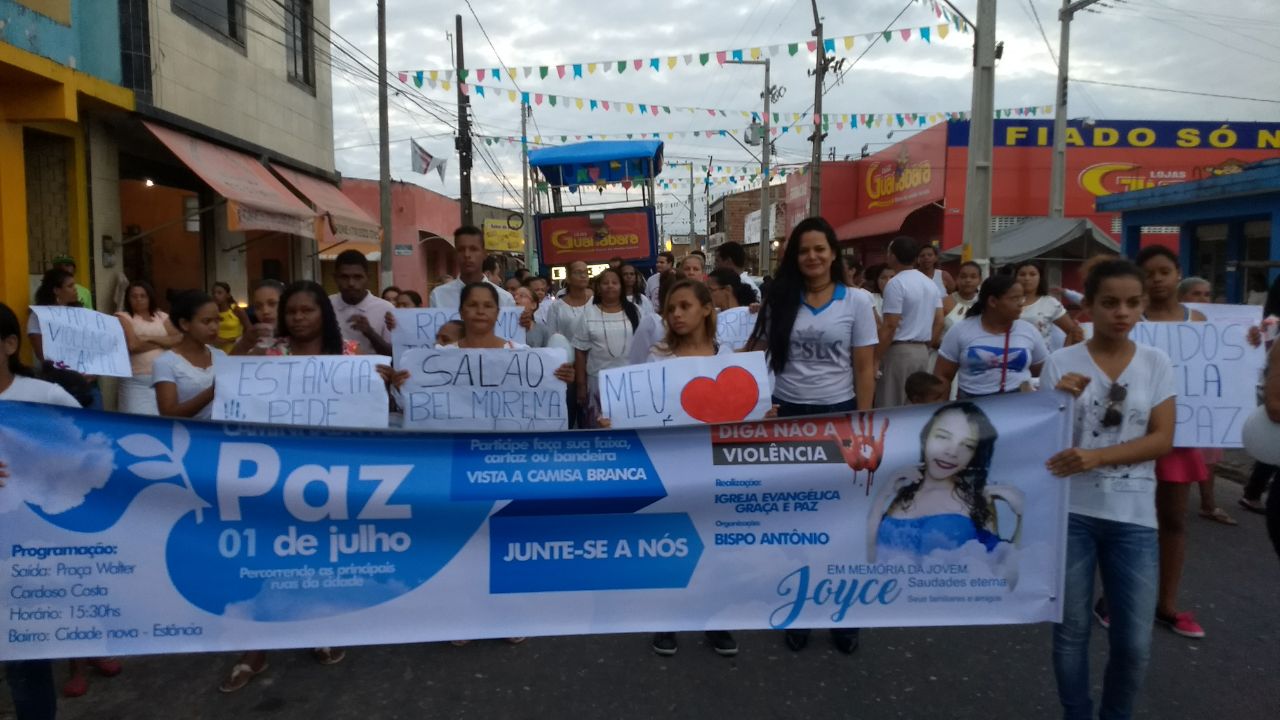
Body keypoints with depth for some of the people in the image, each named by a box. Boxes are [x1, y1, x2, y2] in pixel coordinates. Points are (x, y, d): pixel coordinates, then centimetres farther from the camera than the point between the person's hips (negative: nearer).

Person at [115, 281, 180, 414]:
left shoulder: (162, 316, 14)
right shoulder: (123, 317, 4)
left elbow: (179, 339, 0)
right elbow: (133, 345, -11)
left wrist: (151, 338, -10)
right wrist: (164, 342, -1)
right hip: (137, 381, -3)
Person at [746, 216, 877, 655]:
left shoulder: (857, 302, -2)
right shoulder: (779, 301, 2)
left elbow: (865, 369, -2)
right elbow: (756, 353, 5)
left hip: (836, 414, -1)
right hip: (786, 414, 2)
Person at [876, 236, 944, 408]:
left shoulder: (895, 283, -13)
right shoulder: (931, 283, 12)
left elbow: (890, 326, -17)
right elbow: (939, 321, 11)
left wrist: (876, 359, -14)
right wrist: (928, 345, 20)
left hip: (900, 351, -8)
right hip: (922, 351, 8)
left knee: (890, 406, -3)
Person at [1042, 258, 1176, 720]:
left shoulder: (1156, 363, 2)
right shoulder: (1061, 363, -3)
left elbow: (1162, 439, -4)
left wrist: (1097, 457, -18)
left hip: (1133, 517, 1)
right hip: (1071, 512, -1)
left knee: (1135, 643, 5)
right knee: (1072, 630, 10)